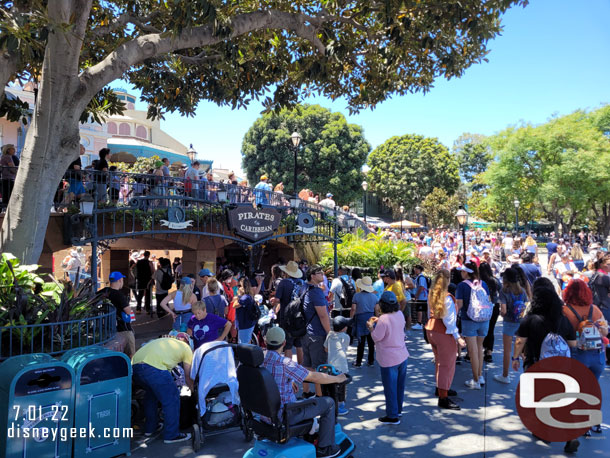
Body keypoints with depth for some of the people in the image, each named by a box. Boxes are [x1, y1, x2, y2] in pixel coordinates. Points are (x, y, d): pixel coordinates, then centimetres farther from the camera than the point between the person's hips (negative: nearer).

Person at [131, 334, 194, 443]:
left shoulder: (165, 340, 37)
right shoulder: (186, 348, 19)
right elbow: (188, 376, 22)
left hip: (134, 365, 8)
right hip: (153, 368, -8)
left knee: (152, 393, 31)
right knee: (172, 399, 7)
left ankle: (149, 428, 42)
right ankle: (171, 435, 14)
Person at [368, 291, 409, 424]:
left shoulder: (383, 319, -26)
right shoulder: (400, 314, -2)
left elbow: (376, 338, -18)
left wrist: (371, 327, -1)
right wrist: (378, 322, 13)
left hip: (389, 360, -8)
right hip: (402, 356, 8)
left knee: (390, 388, 7)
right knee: (399, 385, 21)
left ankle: (393, 416, 18)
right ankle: (398, 409, 38)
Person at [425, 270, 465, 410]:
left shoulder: (432, 295, 4)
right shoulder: (447, 298, -20)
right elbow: (449, 320, -21)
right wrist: (457, 337, -18)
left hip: (431, 330, 8)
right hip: (444, 334, -8)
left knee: (440, 362, 23)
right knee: (447, 365, -1)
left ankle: (441, 388, 37)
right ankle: (443, 398, 1)